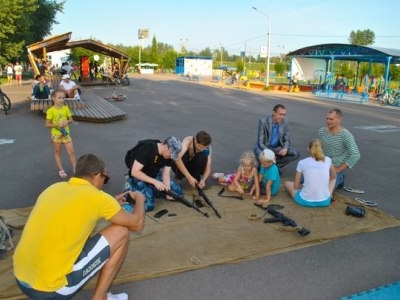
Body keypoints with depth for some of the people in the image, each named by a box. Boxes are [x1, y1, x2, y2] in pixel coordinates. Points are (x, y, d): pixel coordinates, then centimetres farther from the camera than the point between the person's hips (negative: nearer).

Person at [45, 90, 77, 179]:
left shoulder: (66, 108, -2)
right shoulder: (51, 110, -12)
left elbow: (71, 119, 7)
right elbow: (47, 124, -10)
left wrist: (67, 121, -15)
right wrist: (57, 124, -23)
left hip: (66, 133, 3)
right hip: (56, 135, -3)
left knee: (71, 152, 2)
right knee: (57, 153, 11)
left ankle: (75, 169, 10)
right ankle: (61, 170, 21)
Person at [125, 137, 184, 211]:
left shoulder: (169, 155, -9)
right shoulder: (147, 149, -30)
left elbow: (166, 173, -9)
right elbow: (134, 172, -32)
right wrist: (155, 182, -36)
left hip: (154, 175, 7)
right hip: (139, 177, -6)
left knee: (178, 193, -2)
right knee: (148, 205, -26)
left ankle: (151, 190, 13)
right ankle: (131, 190, 1)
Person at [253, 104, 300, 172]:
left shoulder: (285, 122, -10)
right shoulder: (263, 121, -21)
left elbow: (286, 140, 1)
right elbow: (260, 142, -22)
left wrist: (285, 148, -22)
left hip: (277, 147, 4)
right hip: (264, 146, -4)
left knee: (296, 154, -13)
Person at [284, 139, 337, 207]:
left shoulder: (302, 163, -3)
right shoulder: (327, 160, 3)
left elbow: (296, 186, 1)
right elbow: (333, 177, 23)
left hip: (305, 201, -1)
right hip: (325, 201, 2)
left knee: (287, 183, 26)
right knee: (333, 179, 32)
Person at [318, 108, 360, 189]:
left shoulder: (346, 135, -20)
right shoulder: (322, 131, -4)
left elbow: (355, 156, -20)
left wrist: (339, 169, -18)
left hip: (336, 167, -5)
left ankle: (339, 179, 14)